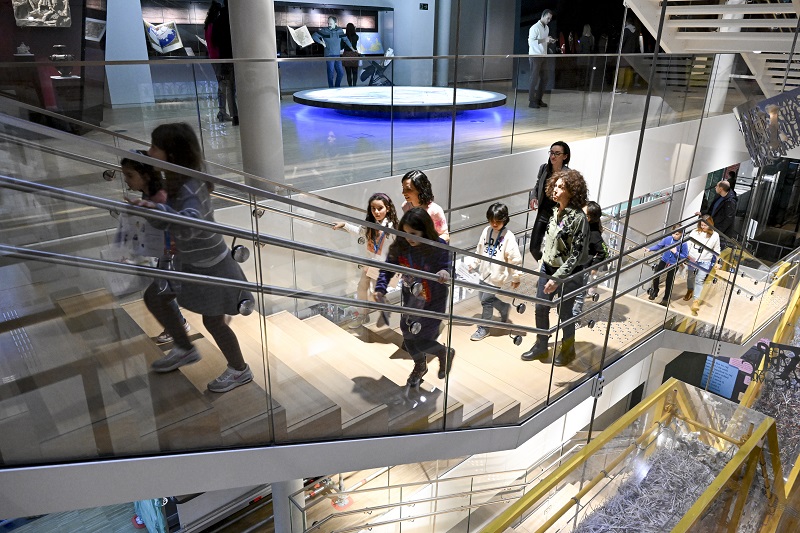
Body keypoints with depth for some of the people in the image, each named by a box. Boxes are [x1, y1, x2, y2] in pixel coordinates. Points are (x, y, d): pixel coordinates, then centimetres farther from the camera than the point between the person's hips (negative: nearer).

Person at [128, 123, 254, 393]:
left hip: (208, 266, -9)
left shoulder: (189, 188, -30)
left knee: (213, 321, 7)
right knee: (153, 297, 17)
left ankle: (239, 371, 32)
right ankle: (185, 349, 36)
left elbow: (190, 225, -49)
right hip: (189, 261, 9)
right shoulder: (179, 179, -3)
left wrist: (158, 209, -64)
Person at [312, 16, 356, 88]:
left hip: (338, 55, 4)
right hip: (329, 56, -4)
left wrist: (352, 49, 16)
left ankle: (337, 88, 21)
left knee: (341, 73, 5)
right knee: (331, 73, -4)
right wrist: (322, 43, -6)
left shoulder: (340, 30, 7)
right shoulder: (324, 31, -3)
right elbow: (314, 36, -2)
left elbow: (346, 39, 15)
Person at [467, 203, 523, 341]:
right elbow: (479, 250, 12)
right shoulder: (487, 231, -1)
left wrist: (516, 277, -11)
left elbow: (515, 259, -14)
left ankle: (483, 328, 17)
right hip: (485, 272, 7)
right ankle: (504, 307, 42)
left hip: (497, 275, -6)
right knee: (483, 297, 17)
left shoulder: (508, 236, -17)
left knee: (486, 301, -1)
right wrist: (473, 264, 13)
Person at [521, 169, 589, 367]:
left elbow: (576, 254, -21)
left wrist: (557, 278, -23)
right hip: (547, 268, 7)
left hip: (567, 274, -7)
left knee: (564, 313, 10)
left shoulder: (578, 217, -21)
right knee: (540, 308, 14)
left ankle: (568, 350, 34)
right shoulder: (555, 211, 1)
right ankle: (541, 347, 33)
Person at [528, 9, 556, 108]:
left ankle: (538, 99, 14)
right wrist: (544, 39, -23)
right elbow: (531, 41, -18)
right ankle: (531, 101, -1)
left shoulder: (547, 28, 15)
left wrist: (550, 41, 3)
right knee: (534, 78, -6)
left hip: (543, 56, 8)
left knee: (544, 78, 7)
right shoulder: (535, 27, -11)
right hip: (535, 56, -8)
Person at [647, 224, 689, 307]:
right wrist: (650, 249, -9)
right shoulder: (667, 239, -11)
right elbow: (658, 245, -1)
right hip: (664, 260, 3)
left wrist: (676, 252, -27)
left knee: (669, 281, 4)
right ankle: (654, 291, 31)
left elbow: (685, 256, -16)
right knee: (656, 274, 5)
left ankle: (666, 299, 19)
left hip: (673, 264, -3)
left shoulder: (683, 244, -20)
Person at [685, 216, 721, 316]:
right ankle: (689, 291, 45)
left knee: (700, 280, -7)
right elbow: (688, 244, -1)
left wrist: (715, 263, 7)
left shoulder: (715, 236, -3)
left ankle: (696, 300, -7)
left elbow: (716, 251, 6)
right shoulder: (695, 232, -4)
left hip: (705, 262, -2)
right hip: (692, 259, 2)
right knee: (690, 277, 18)